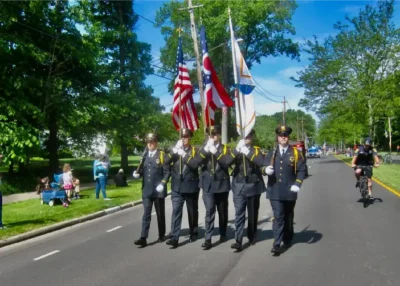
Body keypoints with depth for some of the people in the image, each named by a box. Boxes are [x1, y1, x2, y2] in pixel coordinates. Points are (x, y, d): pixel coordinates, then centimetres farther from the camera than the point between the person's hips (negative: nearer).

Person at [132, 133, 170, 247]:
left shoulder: (163, 156, -3)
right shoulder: (144, 156, 10)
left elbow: (167, 173, -6)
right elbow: (143, 170, 16)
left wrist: (162, 184, -17)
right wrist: (137, 173, -5)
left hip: (158, 190, -3)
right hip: (146, 190, 3)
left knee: (160, 214, 9)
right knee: (146, 214, -1)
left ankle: (161, 235, 24)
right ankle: (143, 238, -5)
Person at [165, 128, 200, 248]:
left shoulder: (195, 151, 2)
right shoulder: (174, 150, 9)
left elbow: (195, 164, -16)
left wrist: (184, 154, -20)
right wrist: (175, 150, -17)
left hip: (191, 186, -1)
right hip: (177, 187, 1)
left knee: (192, 211, 11)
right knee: (176, 211, -9)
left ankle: (193, 233, 28)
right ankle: (174, 237, -13)